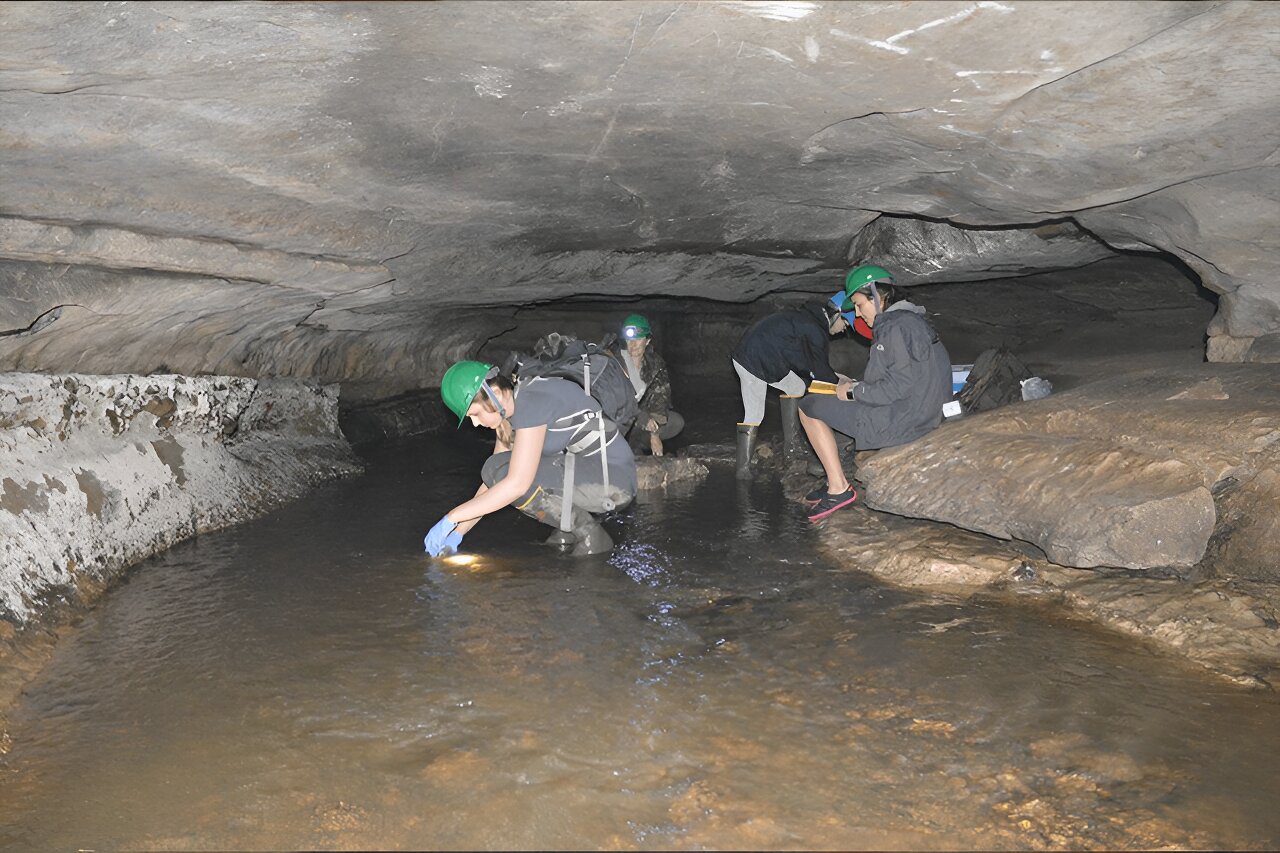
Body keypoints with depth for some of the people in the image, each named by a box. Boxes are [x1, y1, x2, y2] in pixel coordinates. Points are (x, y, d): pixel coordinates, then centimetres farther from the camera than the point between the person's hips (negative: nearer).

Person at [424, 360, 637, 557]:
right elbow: (492, 485, 13)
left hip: (613, 478, -9)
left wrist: (452, 517, -21)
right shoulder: (509, 413, 8)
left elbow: (517, 484, -27)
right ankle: (570, 529, 10)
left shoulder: (531, 401, -21)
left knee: (500, 471, -20)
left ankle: (590, 535, -8)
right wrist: (457, 532, 7)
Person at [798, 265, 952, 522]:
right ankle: (835, 479, 22)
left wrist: (853, 392, -11)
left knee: (809, 407, 0)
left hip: (897, 423, -11)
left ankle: (839, 488, 1)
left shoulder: (897, 326, -18)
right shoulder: (913, 320, 14)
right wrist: (855, 386, 13)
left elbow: (899, 386, -24)